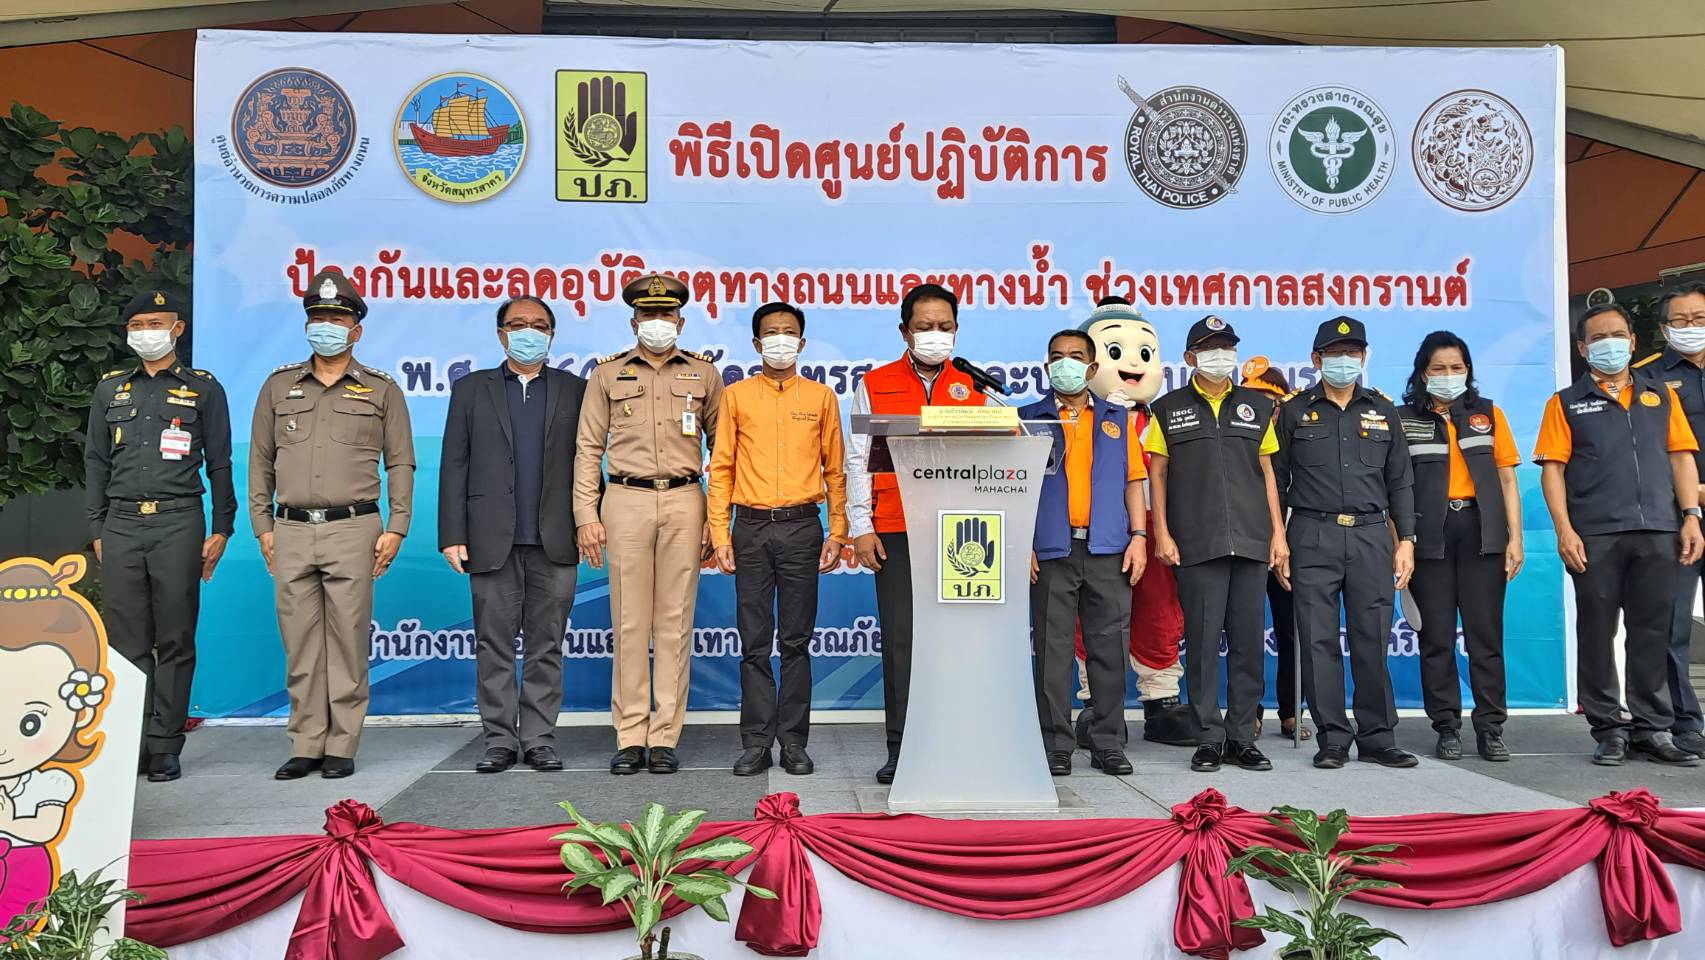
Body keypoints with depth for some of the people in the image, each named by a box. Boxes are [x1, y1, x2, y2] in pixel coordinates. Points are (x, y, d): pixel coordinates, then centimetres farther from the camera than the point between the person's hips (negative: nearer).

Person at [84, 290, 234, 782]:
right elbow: (95, 462, 16)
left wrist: (221, 530, 1)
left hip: (178, 523, -3)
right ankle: (131, 743, 10)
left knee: (175, 639, -2)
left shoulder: (203, 388, 8)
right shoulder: (110, 389, 15)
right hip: (122, 524, 3)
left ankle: (165, 747, 4)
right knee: (127, 640, 2)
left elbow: (219, 464, 7)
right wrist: (96, 530, 9)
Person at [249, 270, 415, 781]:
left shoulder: (381, 389, 8)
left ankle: (341, 748, 6)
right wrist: (262, 526, 8)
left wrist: (395, 528, -2)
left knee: (347, 642, -1)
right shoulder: (278, 387, 14)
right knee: (300, 644, 4)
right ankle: (306, 747, 12)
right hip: (291, 532, 2)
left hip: (353, 531, -2)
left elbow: (400, 463, 7)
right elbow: (260, 461, 16)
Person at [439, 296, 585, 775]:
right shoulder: (471, 389, 10)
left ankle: (539, 739, 13)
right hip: (492, 540, 0)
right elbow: (454, 465, 5)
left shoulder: (573, 390, 10)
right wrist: (452, 534, -2)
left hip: (554, 542, 0)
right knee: (495, 646, 4)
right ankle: (500, 740, 13)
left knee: (546, 646, 5)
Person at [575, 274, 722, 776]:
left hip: (684, 502, 0)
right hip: (626, 501, 0)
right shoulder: (607, 374, 11)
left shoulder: (704, 373, 12)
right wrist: (586, 516, -1)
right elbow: (589, 448, 8)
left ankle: (665, 737, 7)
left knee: (675, 622, 1)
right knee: (629, 621, 0)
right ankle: (630, 738, 7)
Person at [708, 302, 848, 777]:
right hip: (751, 528, 0)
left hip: (802, 528, 0)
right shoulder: (736, 396, 8)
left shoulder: (821, 397, 9)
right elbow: (721, 468, 7)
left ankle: (794, 741, 11)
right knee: (754, 643, 3)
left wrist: (837, 534, 2)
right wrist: (720, 535, 0)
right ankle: (756, 742, 11)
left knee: (796, 642, 3)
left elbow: (835, 468, 9)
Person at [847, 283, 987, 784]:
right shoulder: (875, 386, 10)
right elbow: (858, 460, 6)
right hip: (896, 532, -1)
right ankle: (901, 750, 7)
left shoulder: (975, 389, 12)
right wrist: (860, 527, -2)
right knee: (901, 639, -1)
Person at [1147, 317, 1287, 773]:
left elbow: (1267, 472, 14)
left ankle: (1241, 735, 13)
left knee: (1248, 640, 4)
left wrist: (1278, 532, 7)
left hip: (1251, 542, 2)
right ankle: (1210, 737, 7)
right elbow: (1156, 474, 6)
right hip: (1195, 543, -2)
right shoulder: (1168, 409, 8)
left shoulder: (1257, 406, 15)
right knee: (1202, 640, -2)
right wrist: (1161, 533, -3)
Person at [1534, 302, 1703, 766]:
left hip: (1657, 533, 2)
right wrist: (1564, 530, -10)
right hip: (1594, 536, -2)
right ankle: (1609, 729, 10)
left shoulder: (1661, 394, 15)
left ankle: (1652, 728, 14)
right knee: (1597, 634, 1)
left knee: (1652, 633, 5)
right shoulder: (1566, 403, 6)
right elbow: (1552, 469, 0)